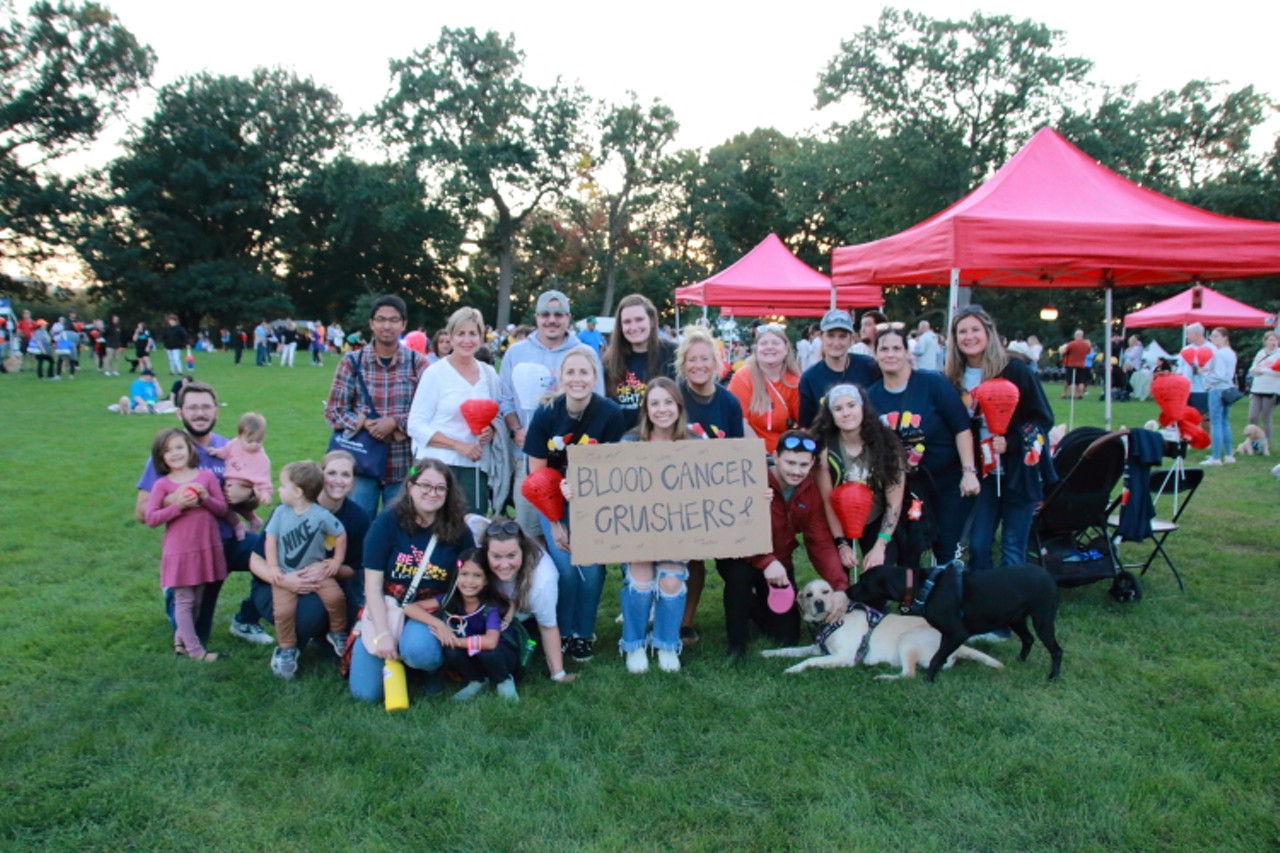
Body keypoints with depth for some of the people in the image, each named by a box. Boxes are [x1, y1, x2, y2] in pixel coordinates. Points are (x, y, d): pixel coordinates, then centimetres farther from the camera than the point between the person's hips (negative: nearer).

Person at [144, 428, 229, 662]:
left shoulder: (207, 476, 2)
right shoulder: (162, 484, -3)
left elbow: (222, 508, 3)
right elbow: (151, 519, -8)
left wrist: (206, 498, -15)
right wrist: (177, 505, -19)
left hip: (207, 548, 3)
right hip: (179, 551, -3)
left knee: (197, 601, 12)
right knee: (184, 601, 0)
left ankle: (181, 640, 27)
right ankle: (194, 650, 6)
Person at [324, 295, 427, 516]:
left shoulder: (417, 363, 1)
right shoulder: (352, 362, 1)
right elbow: (333, 411, 1)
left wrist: (396, 422, -16)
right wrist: (364, 423, -14)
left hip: (403, 465, 0)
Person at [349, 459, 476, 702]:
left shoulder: (459, 530, -8)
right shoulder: (388, 521, -13)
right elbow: (373, 585, -12)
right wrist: (383, 633, -19)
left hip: (431, 612, 0)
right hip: (385, 609, 0)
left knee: (418, 651, -34)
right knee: (365, 692, -10)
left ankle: (435, 665, 3)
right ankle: (396, 655, 22)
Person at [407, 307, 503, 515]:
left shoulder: (489, 374, 9)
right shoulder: (435, 373, -3)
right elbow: (415, 426, -7)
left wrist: (491, 430, -4)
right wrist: (459, 445, -16)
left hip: (476, 467, 4)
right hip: (439, 466, -4)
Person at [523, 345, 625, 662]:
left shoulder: (610, 414, -17)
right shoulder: (546, 413, -14)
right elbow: (537, 473, -7)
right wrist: (554, 523, -9)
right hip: (554, 502, 0)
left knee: (591, 567, -12)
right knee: (565, 567, -12)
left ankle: (584, 633, 12)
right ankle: (562, 632, 12)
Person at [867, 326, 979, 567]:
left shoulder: (933, 383, -12)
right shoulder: (871, 395, -3)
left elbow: (961, 428, -12)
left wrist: (969, 472, -17)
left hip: (948, 479, -3)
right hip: (904, 484, 3)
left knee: (947, 550, 2)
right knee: (905, 551, 7)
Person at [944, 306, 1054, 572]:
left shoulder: (1015, 370, -8)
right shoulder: (954, 379, 3)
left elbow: (1043, 418, -6)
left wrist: (1010, 442, -20)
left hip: (1019, 472, -3)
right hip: (983, 474, 3)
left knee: (1013, 552, 1)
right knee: (977, 546, 4)